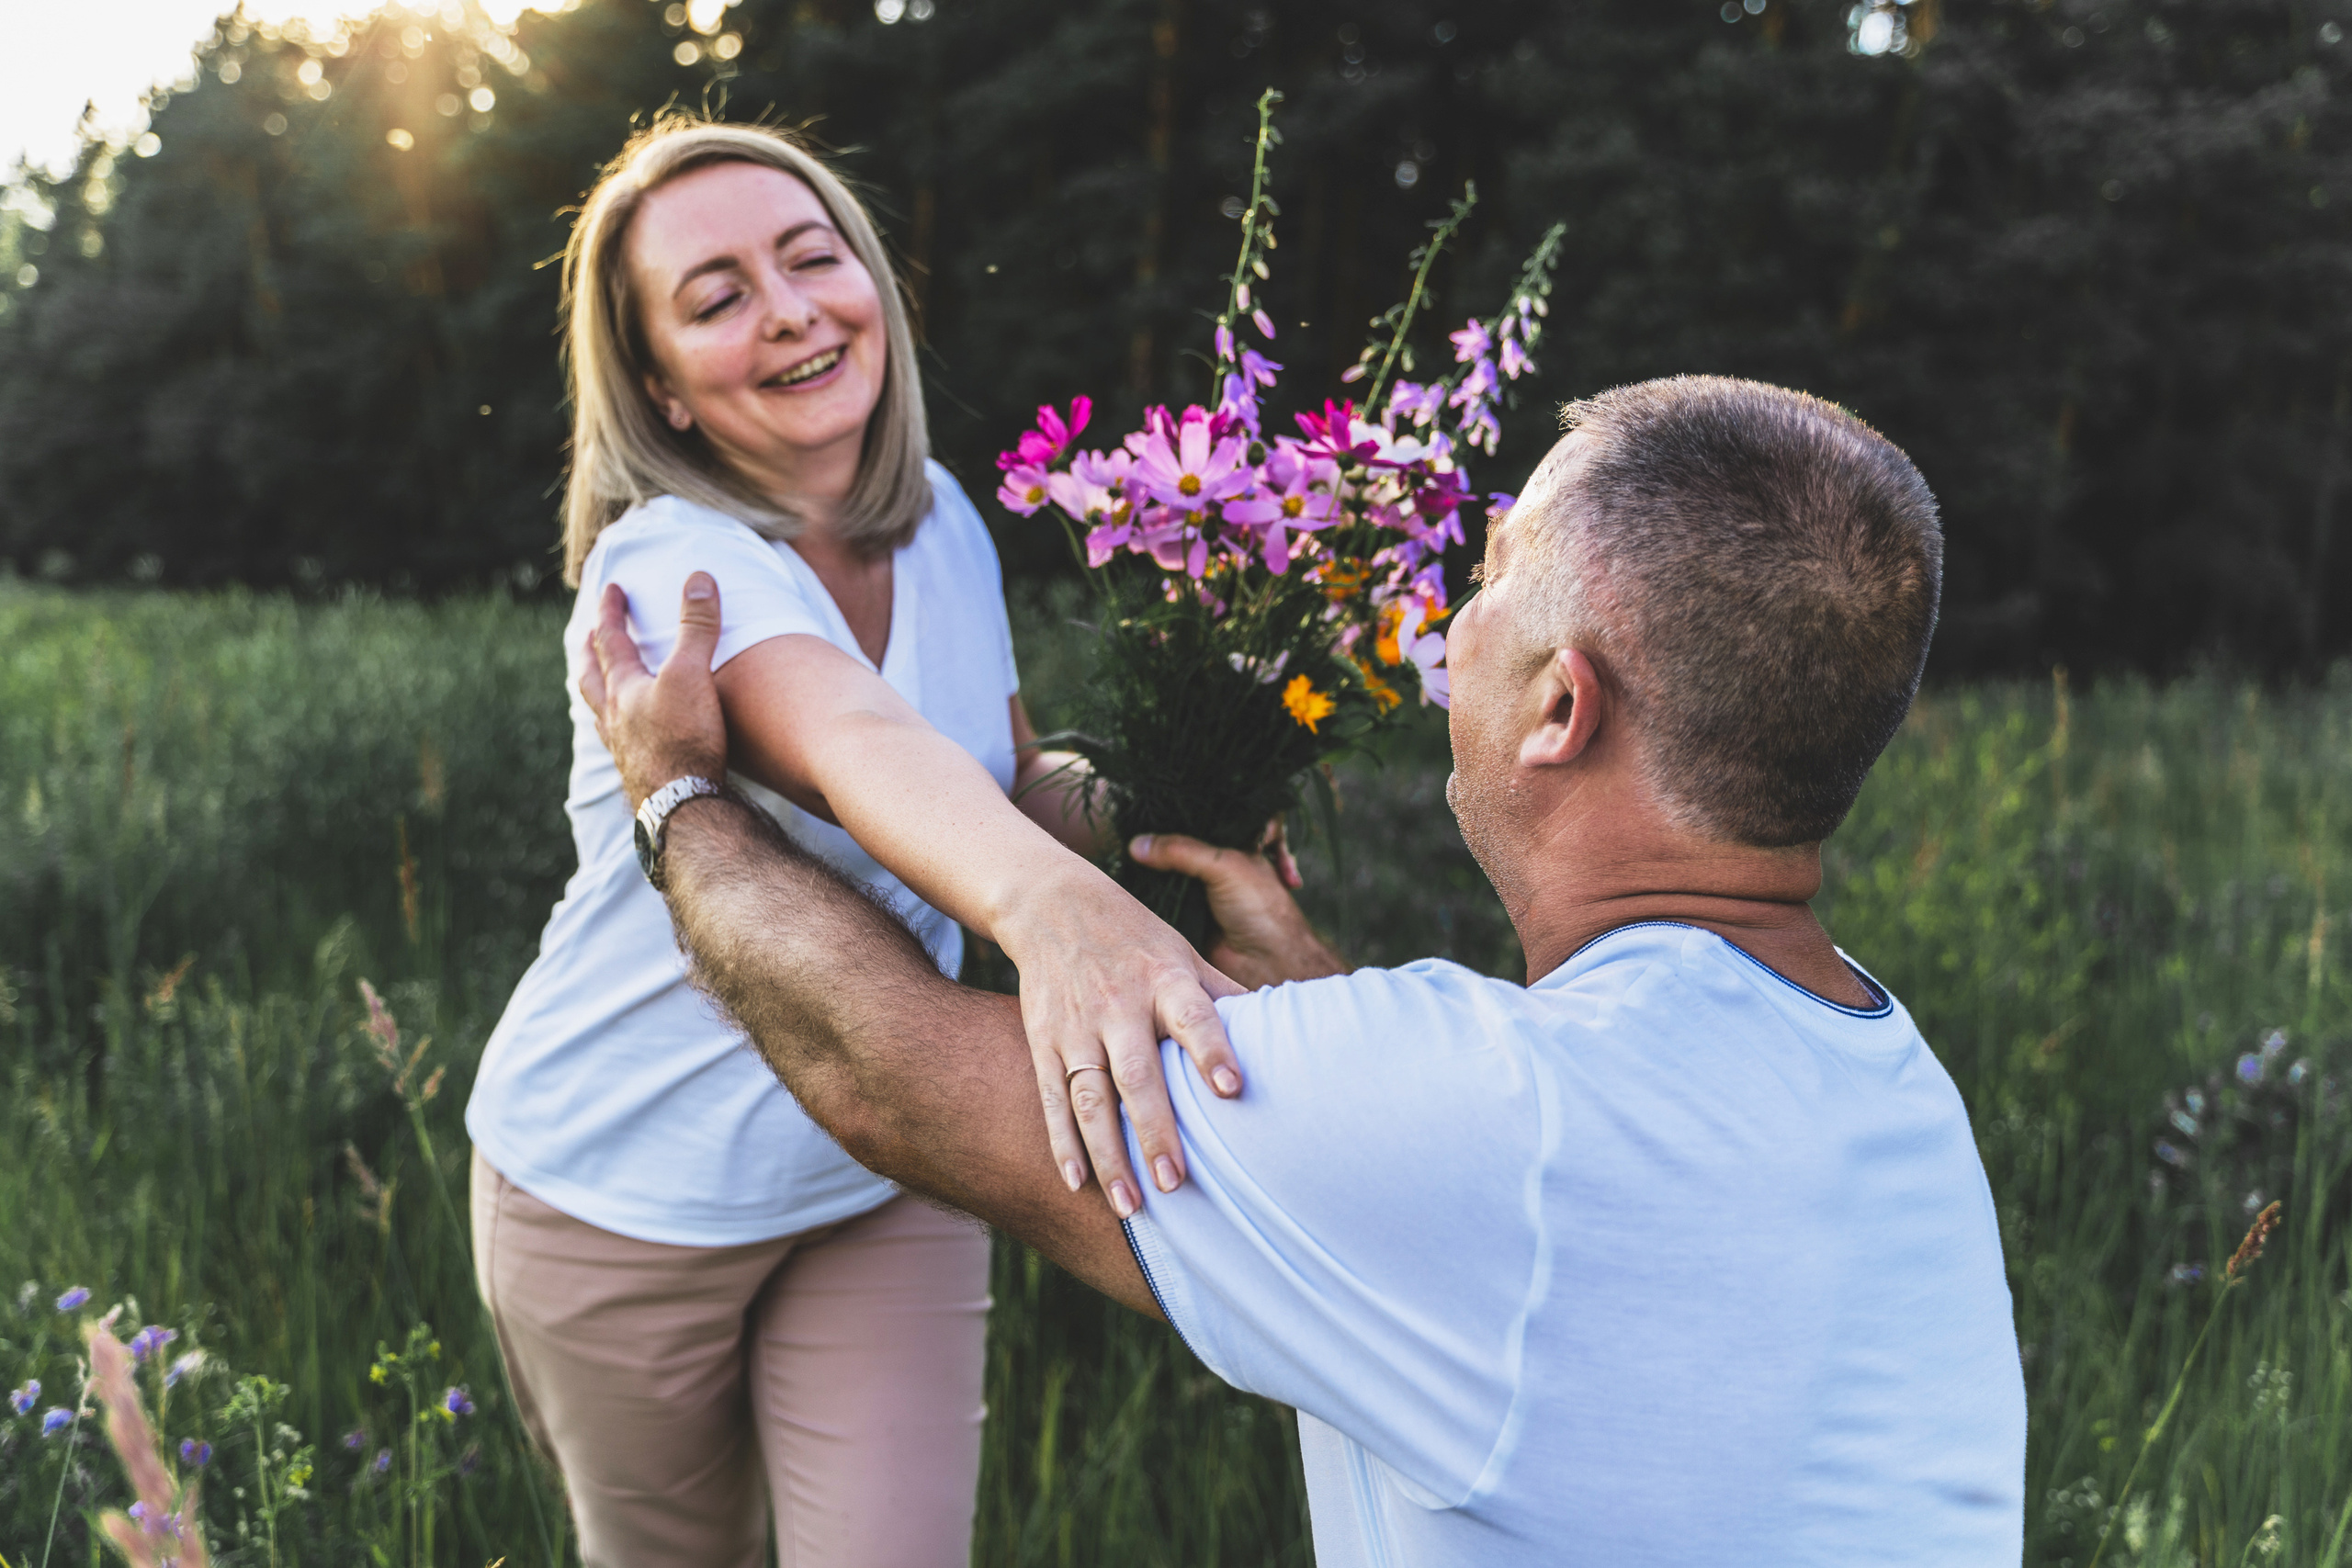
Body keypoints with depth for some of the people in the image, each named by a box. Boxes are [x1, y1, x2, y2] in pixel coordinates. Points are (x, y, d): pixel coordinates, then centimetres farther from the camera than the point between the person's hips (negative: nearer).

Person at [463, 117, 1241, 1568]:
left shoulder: (941, 521, -4)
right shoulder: (672, 565, -25)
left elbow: (1011, 783, 5)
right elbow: (856, 741, -46)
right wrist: (1048, 905, -66)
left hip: (886, 1178, 4)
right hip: (626, 1191, -4)